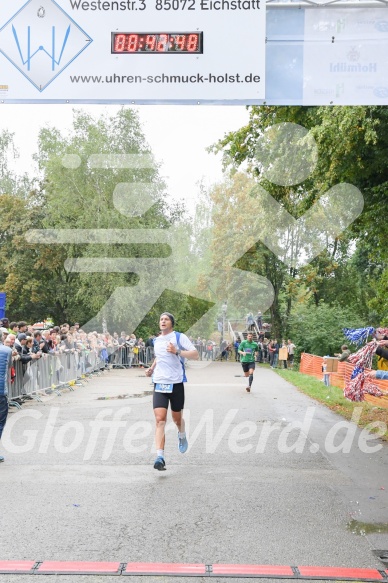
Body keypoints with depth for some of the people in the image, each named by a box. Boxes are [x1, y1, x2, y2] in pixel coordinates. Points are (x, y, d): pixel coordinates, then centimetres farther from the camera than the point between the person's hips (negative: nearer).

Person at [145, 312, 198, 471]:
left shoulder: (179, 337, -4)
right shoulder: (156, 341, 13)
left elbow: (195, 355, -12)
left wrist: (177, 352, -23)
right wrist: (152, 368, 16)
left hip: (176, 383, -3)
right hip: (159, 383, 3)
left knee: (177, 418, 13)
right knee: (159, 420, -12)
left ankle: (182, 436, 49)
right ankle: (160, 457, -18)